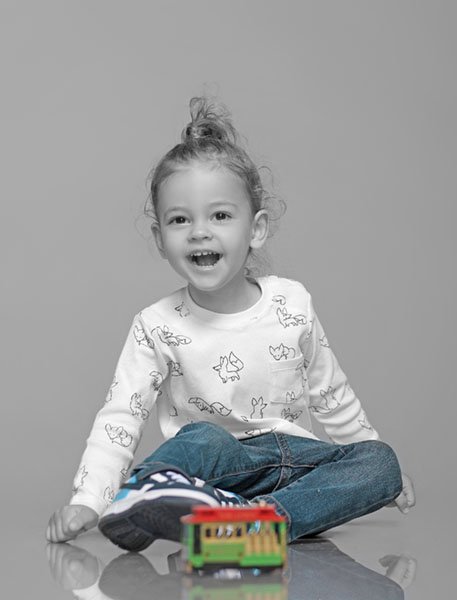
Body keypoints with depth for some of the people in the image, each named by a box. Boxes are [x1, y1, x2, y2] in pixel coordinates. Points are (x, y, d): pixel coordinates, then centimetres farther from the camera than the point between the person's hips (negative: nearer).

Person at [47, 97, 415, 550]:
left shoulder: (292, 304, 1)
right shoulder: (158, 327, -6)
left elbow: (331, 395, 13)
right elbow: (118, 418, -8)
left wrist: (379, 465, 18)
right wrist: (87, 501, -22)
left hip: (292, 457, 4)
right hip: (219, 464, -3)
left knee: (380, 462, -25)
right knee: (200, 440, -35)